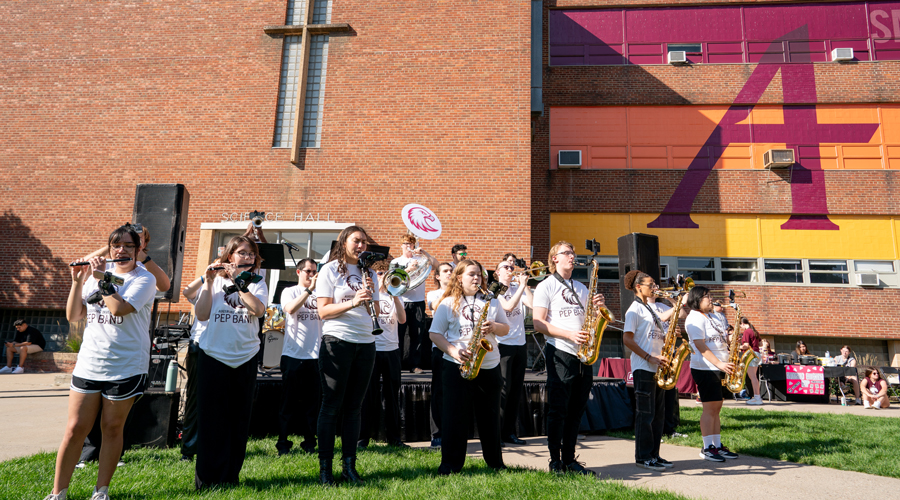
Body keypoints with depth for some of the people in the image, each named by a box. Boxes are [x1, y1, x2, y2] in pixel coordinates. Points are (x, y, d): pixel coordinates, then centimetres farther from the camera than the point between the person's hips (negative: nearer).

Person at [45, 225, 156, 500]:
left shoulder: (144, 279, -4)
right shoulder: (95, 274, 11)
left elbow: (119, 307, -20)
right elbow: (73, 316, 7)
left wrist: (102, 278, -11)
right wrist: (78, 281, -2)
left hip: (125, 367, -4)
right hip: (89, 363, 4)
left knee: (112, 428, 7)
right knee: (75, 429, 6)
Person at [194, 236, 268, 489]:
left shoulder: (257, 283, 6)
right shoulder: (214, 280, 6)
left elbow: (259, 310, -14)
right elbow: (201, 315, -6)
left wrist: (239, 281, -14)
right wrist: (209, 282, -11)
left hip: (245, 358, 1)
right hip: (213, 356, -1)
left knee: (239, 419, 7)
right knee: (211, 418, 3)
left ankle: (230, 475, 19)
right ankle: (207, 477, 16)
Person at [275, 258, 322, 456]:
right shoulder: (290, 291, 3)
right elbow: (290, 309, -17)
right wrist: (309, 290, -19)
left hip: (314, 355, 3)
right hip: (293, 354, -2)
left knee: (313, 403, 7)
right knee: (288, 402, 5)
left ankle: (309, 443, 18)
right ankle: (282, 443, 16)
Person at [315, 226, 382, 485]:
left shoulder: (368, 272, 13)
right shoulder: (330, 269, -1)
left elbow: (376, 311, 10)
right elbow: (323, 310, -9)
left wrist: (369, 294, -8)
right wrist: (353, 301, -21)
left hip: (365, 343, 5)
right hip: (337, 341, -5)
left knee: (354, 407, 8)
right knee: (332, 406, 0)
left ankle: (349, 466, 16)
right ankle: (325, 467, 10)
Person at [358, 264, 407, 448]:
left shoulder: (394, 296, 12)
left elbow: (402, 319, -4)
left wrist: (394, 295, -13)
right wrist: (379, 288, -20)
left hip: (392, 350, 3)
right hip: (372, 349, -3)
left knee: (392, 395, 8)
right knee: (368, 394, 1)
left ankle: (393, 437, 17)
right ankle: (363, 437, 12)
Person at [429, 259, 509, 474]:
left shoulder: (491, 301, 11)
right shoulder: (448, 303, 1)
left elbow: (506, 329, 11)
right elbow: (435, 334, -2)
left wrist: (494, 327, -11)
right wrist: (453, 351, -17)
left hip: (489, 366, 3)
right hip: (457, 366, -2)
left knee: (490, 415, 10)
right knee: (455, 415, 1)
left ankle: (495, 461, 25)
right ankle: (451, 463, 13)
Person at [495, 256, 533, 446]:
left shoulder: (517, 288, 13)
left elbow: (533, 304, -1)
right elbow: (508, 306, -18)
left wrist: (525, 285, -5)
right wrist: (521, 286, -15)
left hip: (520, 344, 6)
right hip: (503, 345, -6)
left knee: (516, 390, 8)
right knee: (503, 389, -6)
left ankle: (509, 432, 18)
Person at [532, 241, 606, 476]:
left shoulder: (581, 288, 20)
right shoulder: (546, 286, 0)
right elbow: (538, 323, -9)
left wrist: (597, 306, 0)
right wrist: (569, 335, -18)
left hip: (583, 355, 6)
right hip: (560, 353, -6)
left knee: (577, 409, 10)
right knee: (558, 409, -2)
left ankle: (569, 459, 21)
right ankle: (555, 461, 9)